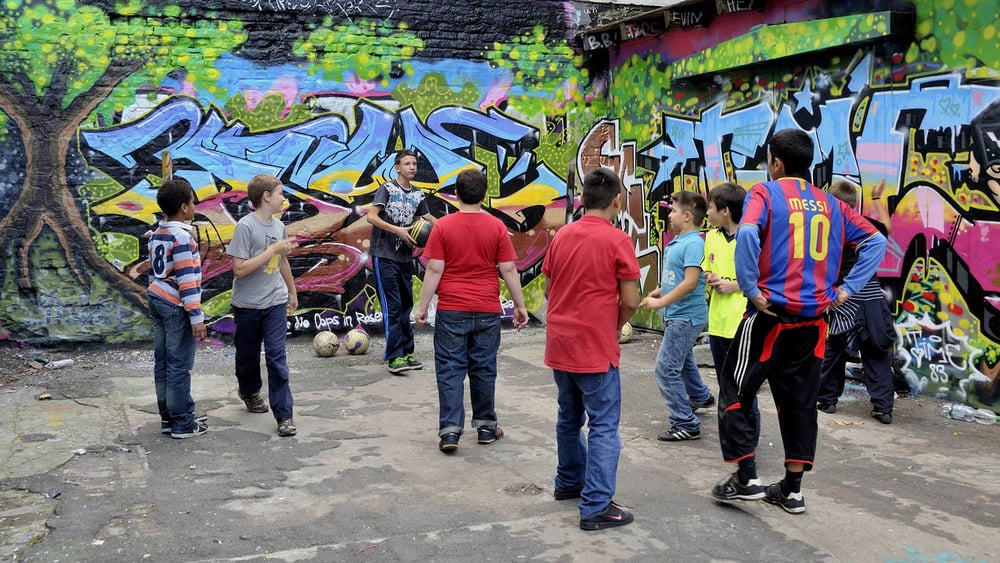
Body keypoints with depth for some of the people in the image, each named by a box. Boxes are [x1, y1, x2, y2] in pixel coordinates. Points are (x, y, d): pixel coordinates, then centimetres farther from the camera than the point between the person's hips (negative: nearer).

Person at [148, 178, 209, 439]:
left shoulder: (157, 235, 11)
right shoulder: (182, 237, -17)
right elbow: (187, 280, -20)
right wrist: (196, 316, -19)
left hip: (157, 301, 9)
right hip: (176, 307, -9)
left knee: (162, 361, 11)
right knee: (179, 365, -4)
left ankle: (167, 416, 18)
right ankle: (182, 423, 2)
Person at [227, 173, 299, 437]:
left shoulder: (279, 226, 4)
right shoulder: (245, 226, -15)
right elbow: (239, 269, -20)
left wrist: (292, 292, 26)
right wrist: (273, 250, -20)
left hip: (275, 303, 3)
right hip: (247, 305, -3)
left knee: (277, 357, -5)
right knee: (247, 355, 15)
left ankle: (284, 415, -3)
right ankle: (250, 391, 43)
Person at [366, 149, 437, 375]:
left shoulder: (418, 195, 11)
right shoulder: (387, 189, -5)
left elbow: (429, 219, 18)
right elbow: (371, 217, -15)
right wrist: (398, 230, -22)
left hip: (405, 257, 6)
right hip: (384, 255, -6)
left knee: (406, 305, 11)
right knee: (392, 306, -9)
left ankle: (406, 352, 20)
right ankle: (394, 357, -8)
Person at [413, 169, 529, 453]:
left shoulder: (443, 226, -5)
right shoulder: (497, 227, -2)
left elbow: (434, 270, -7)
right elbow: (509, 270, -1)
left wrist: (422, 307, 0)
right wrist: (520, 305, 7)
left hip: (451, 311, -1)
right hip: (487, 311, 1)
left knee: (450, 369, 4)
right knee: (484, 369, 12)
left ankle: (450, 430, 0)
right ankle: (486, 426, 21)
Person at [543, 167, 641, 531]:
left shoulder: (561, 236, 5)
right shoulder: (618, 240, -12)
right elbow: (630, 301, -11)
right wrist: (614, 327, 6)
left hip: (559, 345, 6)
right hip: (595, 349, -6)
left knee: (569, 417, 21)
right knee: (603, 426, 0)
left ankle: (569, 482, 36)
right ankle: (597, 507, -1)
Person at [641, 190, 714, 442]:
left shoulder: (693, 244, -19)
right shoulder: (677, 242, 9)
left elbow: (690, 282, -26)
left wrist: (661, 302, -24)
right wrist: (659, 290, 3)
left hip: (686, 316, -10)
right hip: (678, 315, 10)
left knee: (666, 369, -10)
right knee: (683, 360, 28)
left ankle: (686, 425, -2)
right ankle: (700, 397, 53)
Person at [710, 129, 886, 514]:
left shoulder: (766, 193, -4)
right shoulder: (830, 204, 12)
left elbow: (747, 234, -24)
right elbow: (875, 242, 11)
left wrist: (750, 288, -17)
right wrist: (847, 288, 6)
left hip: (771, 313, -5)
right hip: (813, 319, 6)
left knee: (735, 391, 7)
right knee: (799, 399, 13)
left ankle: (746, 479, 6)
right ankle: (792, 490, 17)